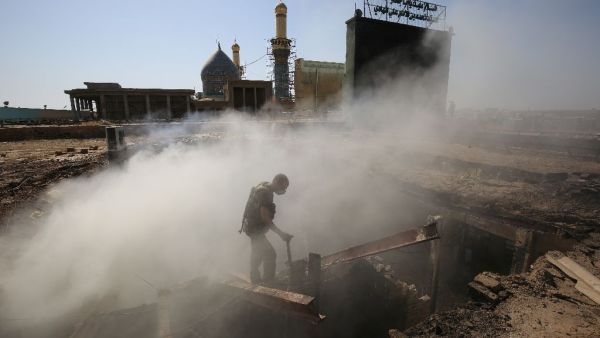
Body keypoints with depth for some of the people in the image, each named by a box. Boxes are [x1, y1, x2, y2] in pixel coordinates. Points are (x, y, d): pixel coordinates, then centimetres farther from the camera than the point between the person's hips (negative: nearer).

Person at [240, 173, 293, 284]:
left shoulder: (264, 187, 4)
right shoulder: (265, 193, -27)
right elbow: (265, 218, -30)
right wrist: (281, 234, -31)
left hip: (252, 226, 11)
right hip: (255, 228, -11)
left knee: (257, 253, 24)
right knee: (270, 254, -9)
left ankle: (255, 279, 40)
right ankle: (268, 282, 3)